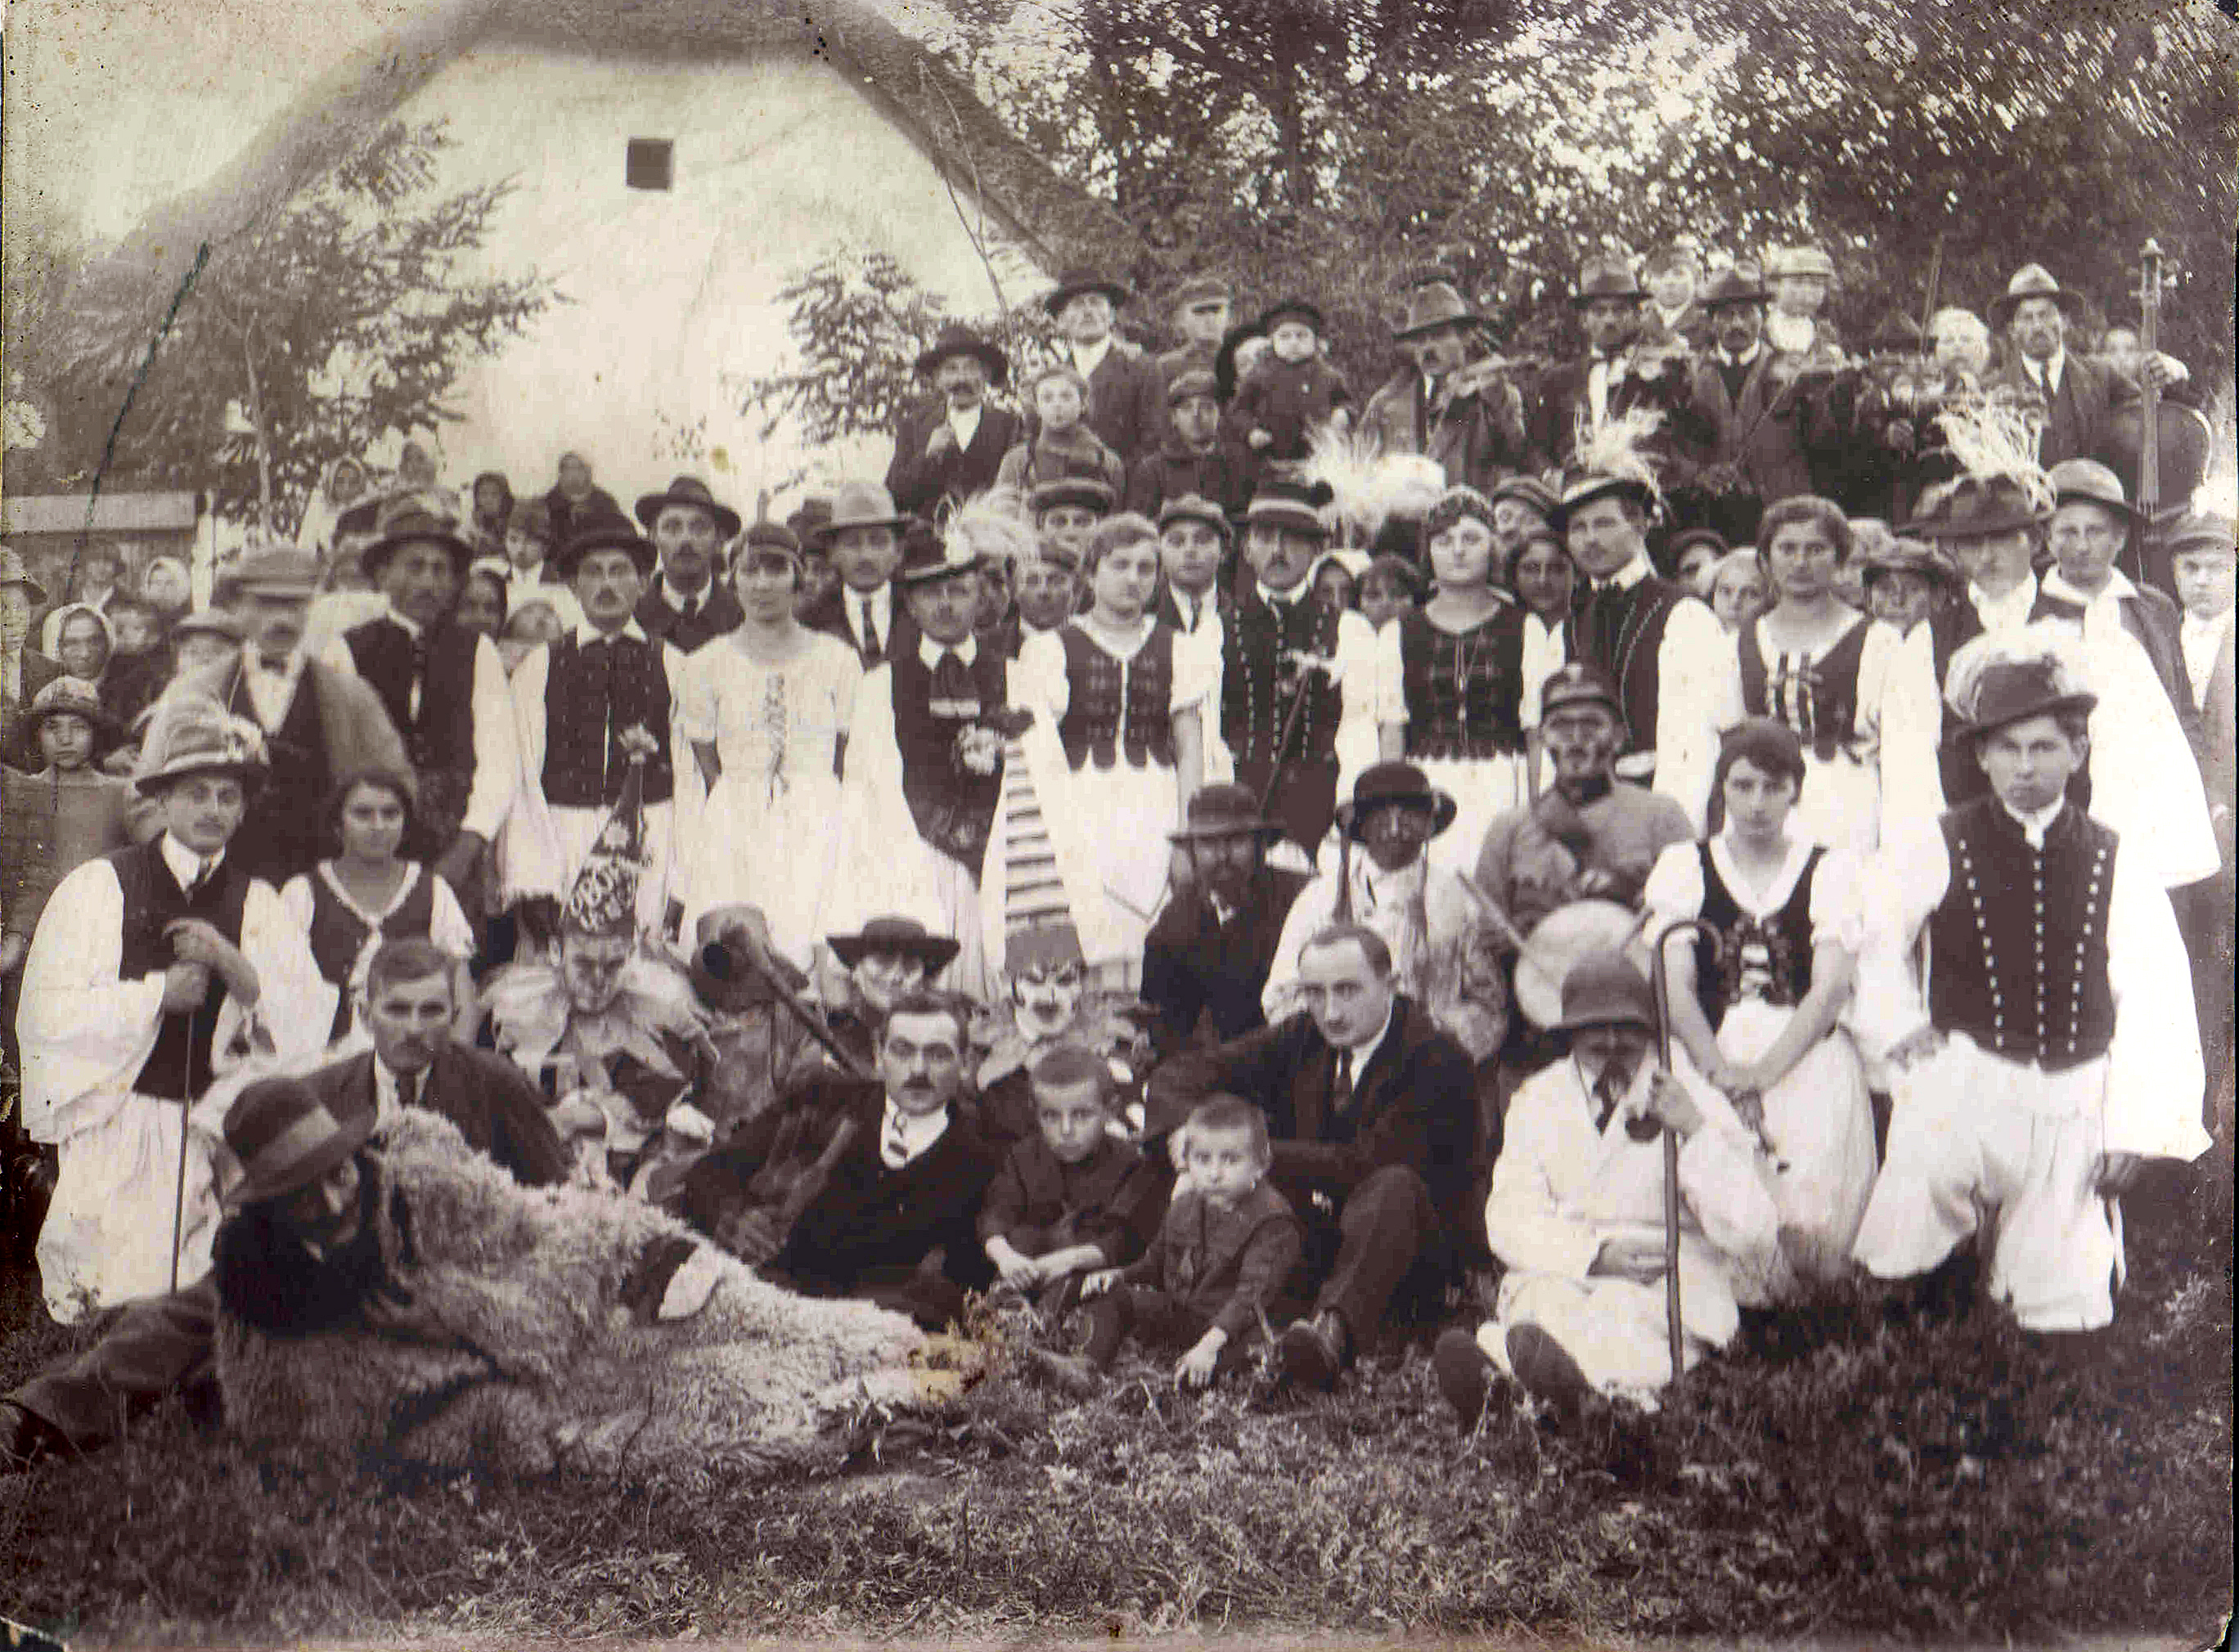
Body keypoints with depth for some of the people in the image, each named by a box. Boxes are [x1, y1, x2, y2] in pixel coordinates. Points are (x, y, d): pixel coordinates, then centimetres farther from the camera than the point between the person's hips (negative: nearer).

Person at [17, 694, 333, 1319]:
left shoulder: (258, 904, 9)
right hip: (115, 1128, -2)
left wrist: (234, 966, -15)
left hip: (218, 1136, 2)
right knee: (107, 1305, -5)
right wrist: (157, 993, -11)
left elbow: (307, 1026, -1)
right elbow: (46, 1013, -6)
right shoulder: (98, 887, 1)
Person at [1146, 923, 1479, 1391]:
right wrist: (1188, 1131, -19)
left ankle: (1334, 1333, -61)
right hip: (1310, 1244, 6)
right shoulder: (1302, 1039, 4)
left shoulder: (1438, 1059, -13)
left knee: (1393, 1187, -39)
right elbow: (1179, 1076, 5)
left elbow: (1366, 1163, -23)